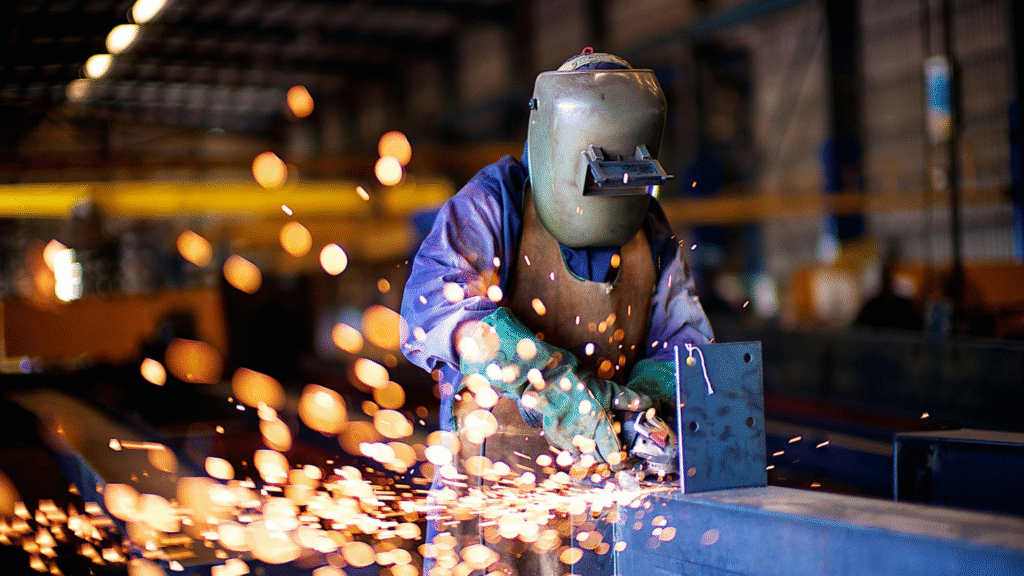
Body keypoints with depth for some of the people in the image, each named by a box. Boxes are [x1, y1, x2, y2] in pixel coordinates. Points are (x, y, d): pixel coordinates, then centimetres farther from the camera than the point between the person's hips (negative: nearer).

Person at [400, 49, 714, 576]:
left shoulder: (651, 233, 8)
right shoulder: (492, 205, -8)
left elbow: (684, 337, 9)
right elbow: (435, 301, -24)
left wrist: (647, 397, -15)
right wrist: (549, 380, -34)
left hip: (603, 464, 4)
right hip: (495, 458, -4)